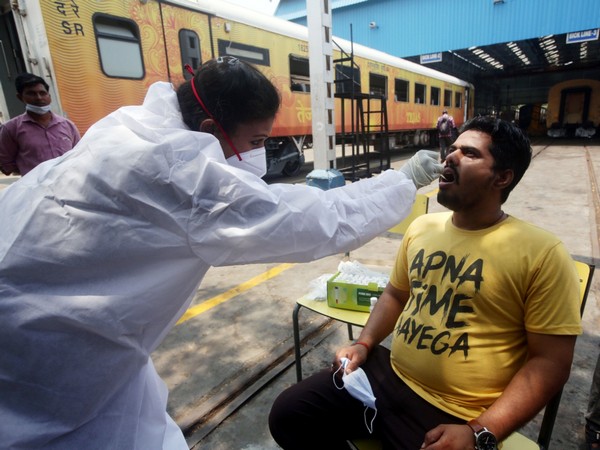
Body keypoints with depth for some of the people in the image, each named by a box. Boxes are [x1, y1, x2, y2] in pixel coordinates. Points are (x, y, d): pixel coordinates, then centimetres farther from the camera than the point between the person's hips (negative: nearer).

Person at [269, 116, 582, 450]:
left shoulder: (542, 253, -11)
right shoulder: (422, 226, 6)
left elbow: (550, 362, -10)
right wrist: (365, 343, 4)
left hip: (455, 416, -4)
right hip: (387, 375, 5)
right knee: (288, 413, 1)